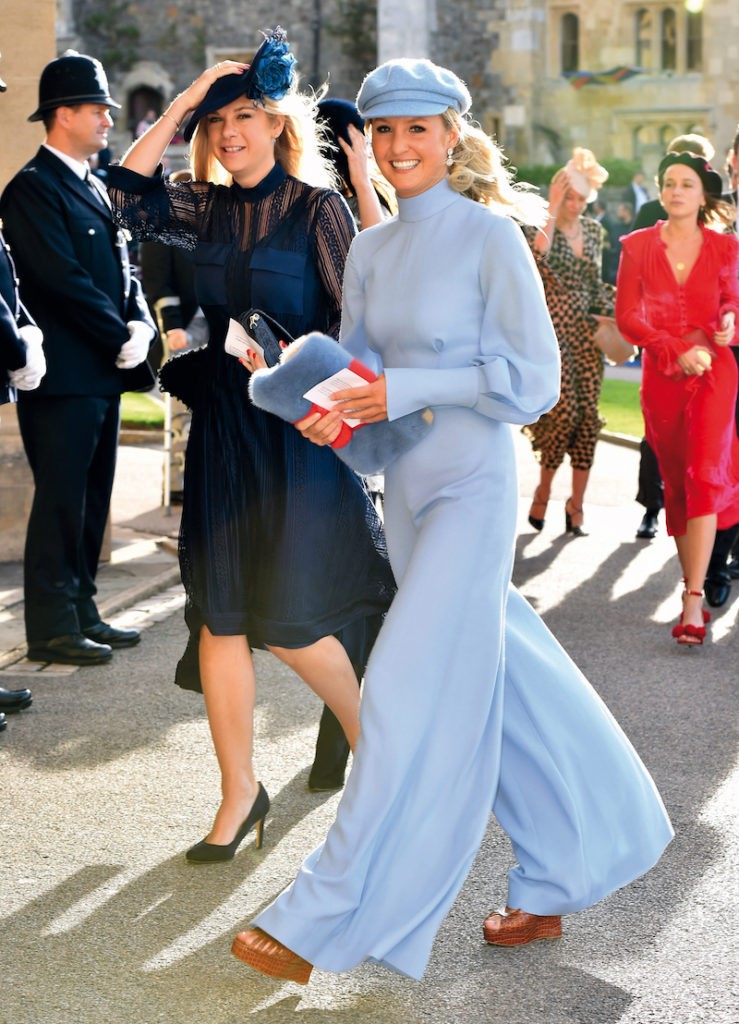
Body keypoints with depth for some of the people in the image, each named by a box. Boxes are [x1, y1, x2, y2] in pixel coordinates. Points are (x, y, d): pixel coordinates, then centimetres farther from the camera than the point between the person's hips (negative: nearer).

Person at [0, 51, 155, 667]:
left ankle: (81, 613, 21)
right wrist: (121, 339, -13)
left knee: (91, 502, 13)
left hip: (103, 373, 9)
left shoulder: (93, 188, 19)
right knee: (61, 501, -5)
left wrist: (142, 326, 0)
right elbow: (65, 279, -17)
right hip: (63, 375, -9)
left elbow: (121, 271, 18)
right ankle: (51, 628, 2)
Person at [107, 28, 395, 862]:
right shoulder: (209, 211, 9)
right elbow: (129, 199, -4)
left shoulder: (317, 207, -5)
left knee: (288, 620, -2)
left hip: (296, 426, -5)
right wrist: (181, 105, -2)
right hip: (222, 424, 5)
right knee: (218, 618, 6)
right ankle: (238, 792, 17)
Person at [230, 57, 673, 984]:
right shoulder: (370, 249, 10)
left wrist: (406, 390, -18)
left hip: (473, 484, -7)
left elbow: (534, 376, -12)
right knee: (500, 683, 15)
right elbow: (358, 361, 14)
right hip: (406, 488, 7)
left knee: (413, 693, -8)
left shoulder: (491, 235, -9)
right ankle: (554, 882, 30)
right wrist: (332, 410, -9)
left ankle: (325, 923, -3)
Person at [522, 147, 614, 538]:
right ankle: (543, 490, 10)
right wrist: (553, 210, -21)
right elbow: (539, 256, -28)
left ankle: (577, 503, 7)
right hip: (552, 329, -5)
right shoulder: (539, 226, -4)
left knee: (588, 414, -1)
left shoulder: (593, 230, 12)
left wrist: (611, 317, 10)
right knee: (564, 410, -12)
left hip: (586, 330, 5)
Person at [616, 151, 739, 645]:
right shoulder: (638, 246, 3)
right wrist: (678, 352, -13)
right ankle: (690, 579, 19)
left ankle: (694, 598, -19)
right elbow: (627, 316, -1)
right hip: (661, 375, 1)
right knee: (676, 482, 8)